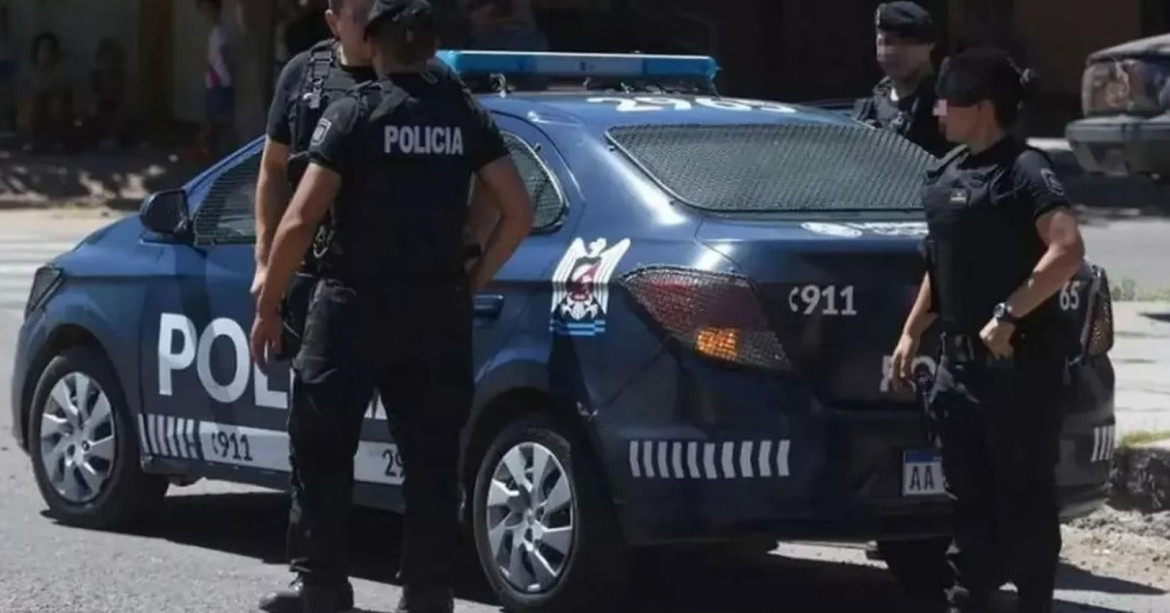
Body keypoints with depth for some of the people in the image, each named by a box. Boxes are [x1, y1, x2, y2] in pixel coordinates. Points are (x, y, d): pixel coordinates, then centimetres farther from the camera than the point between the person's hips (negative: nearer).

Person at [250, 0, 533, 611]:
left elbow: (299, 222, -13)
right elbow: (518, 213, 2)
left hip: (354, 308, -4)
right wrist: (472, 281, 11)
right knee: (432, 462, 9)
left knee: (322, 455, 8)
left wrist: (267, 307, -4)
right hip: (438, 310, 4)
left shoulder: (353, 114, -8)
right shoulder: (465, 115, 4)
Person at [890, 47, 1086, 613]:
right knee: (968, 489, 12)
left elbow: (1068, 251, -24)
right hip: (960, 359, 8)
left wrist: (1008, 315, -24)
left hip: (1021, 360, -8)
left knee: (1023, 490, -2)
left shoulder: (1023, 171, -13)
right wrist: (911, 334, 20)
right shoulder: (946, 174, 14)